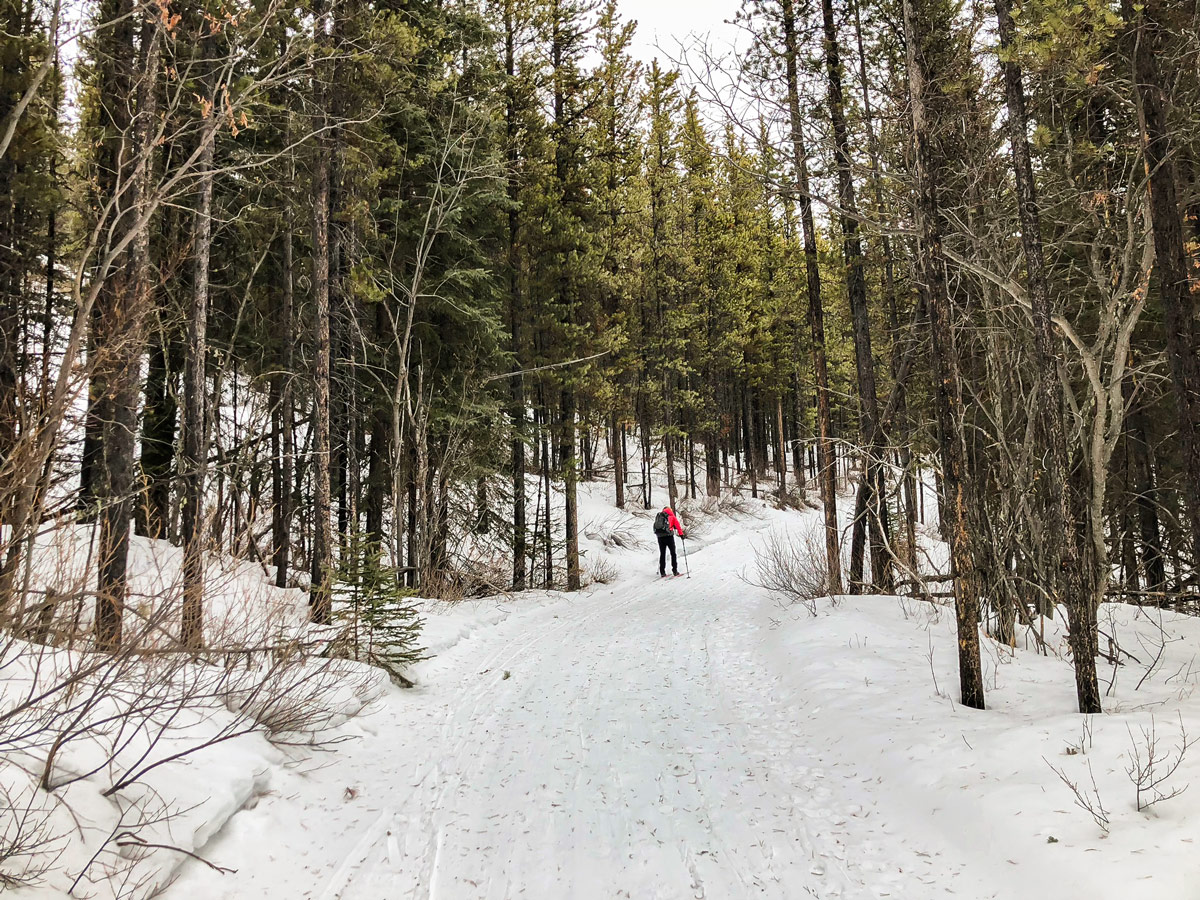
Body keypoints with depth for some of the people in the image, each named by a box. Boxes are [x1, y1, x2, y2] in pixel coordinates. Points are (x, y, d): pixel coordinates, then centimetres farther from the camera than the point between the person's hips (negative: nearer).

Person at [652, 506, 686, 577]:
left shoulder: (658, 516, 19)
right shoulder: (672, 516, 9)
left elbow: (656, 525, 18)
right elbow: (677, 525, 3)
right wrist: (681, 534, 8)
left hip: (660, 537, 3)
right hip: (669, 536, -3)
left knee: (662, 554, 10)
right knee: (673, 553, 6)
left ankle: (662, 572, 7)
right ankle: (675, 571, 1)